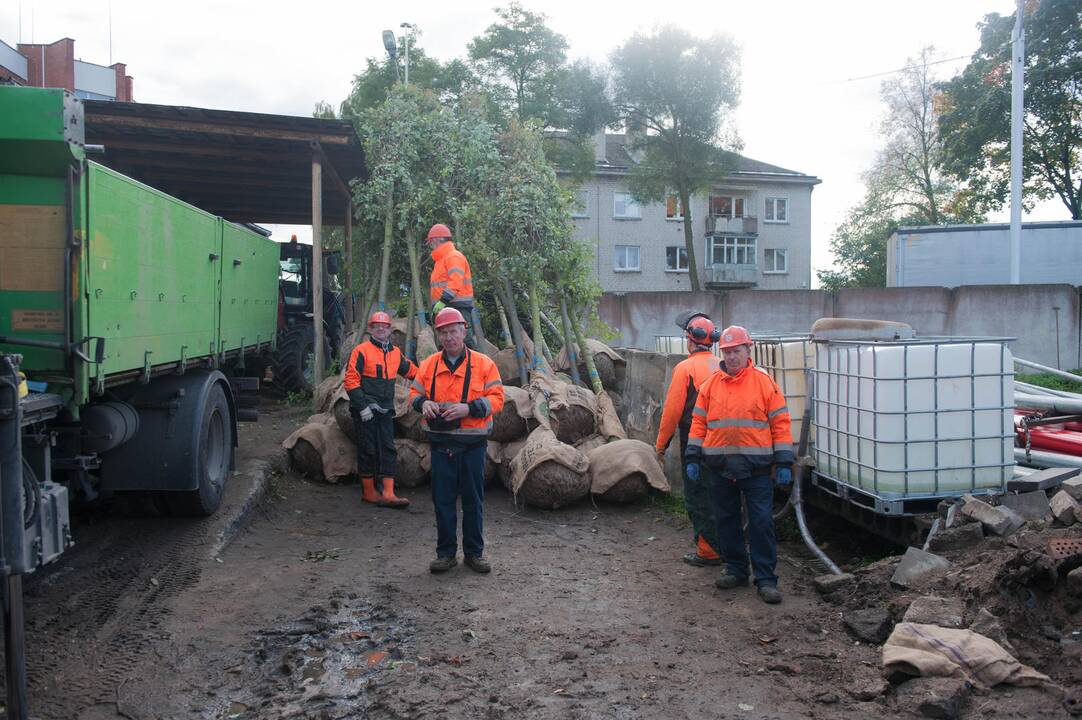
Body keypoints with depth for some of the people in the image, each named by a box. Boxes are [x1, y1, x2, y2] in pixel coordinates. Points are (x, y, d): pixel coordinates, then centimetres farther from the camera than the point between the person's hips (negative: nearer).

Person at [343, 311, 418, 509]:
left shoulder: (395, 352, 12)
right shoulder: (361, 351, -6)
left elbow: (410, 371, 29)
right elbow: (350, 380, -10)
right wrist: (362, 406, -15)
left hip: (385, 411, 6)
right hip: (365, 411, -5)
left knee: (388, 450, 0)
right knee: (368, 451, 2)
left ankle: (388, 494, -1)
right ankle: (368, 491, 14)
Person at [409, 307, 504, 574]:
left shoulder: (483, 364, -2)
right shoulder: (429, 364, 6)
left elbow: (496, 398, -6)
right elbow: (414, 392, 14)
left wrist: (469, 408, -20)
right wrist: (423, 402, -10)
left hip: (473, 445, -2)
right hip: (441, 444, 2)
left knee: (473, 500, 8)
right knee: (443, 500, 7)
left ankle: (474, 552, 20)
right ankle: (446, 553, 20)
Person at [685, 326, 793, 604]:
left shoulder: (764, 382, -1)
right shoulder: (711, 385, 8)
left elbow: (780, 422, -1)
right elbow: (698, 422, 11)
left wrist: (783, 463, -6)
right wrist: (693, 457, 5)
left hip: (756, 466, -3)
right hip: (719, 466, 4)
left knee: (762, 521, -2)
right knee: (726, 519, 12)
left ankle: (766, 579, 5)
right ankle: (735, 570, 25)